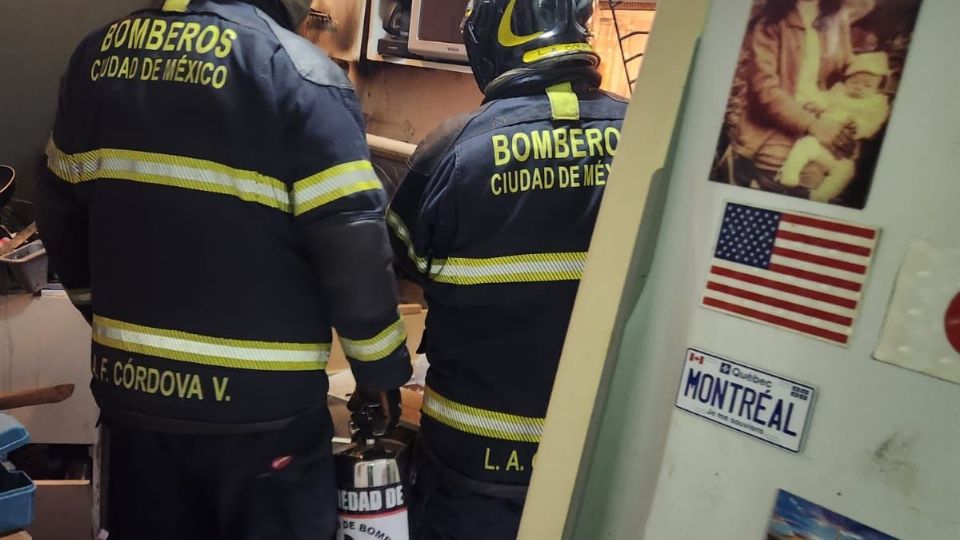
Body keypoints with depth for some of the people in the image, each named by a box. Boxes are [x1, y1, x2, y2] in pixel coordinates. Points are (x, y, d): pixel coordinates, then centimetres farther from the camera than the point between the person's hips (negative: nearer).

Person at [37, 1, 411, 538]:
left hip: (132, 386, 5)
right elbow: (355, 251, -17)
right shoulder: (300, 72, -14)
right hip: (259, 403, -5)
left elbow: (63, 219, 12)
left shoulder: (101, 52, 5)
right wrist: (381, 369, -2)